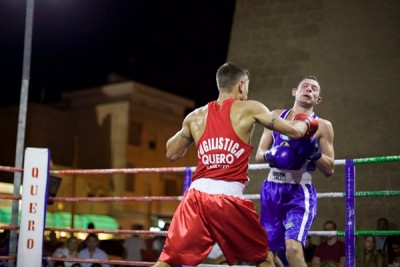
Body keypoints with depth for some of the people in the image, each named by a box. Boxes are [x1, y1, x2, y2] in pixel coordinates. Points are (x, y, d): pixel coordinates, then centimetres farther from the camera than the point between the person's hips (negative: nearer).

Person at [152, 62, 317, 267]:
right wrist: (306, 122, 34)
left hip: (196, 194, 3)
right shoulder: (250, 109, 5)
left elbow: (171, 154, 22)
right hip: (229, 198, -3)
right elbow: (294, 131, 11)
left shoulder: (195, 116, 14)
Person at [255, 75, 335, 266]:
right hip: (272, 190, 4)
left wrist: (312, 149, -18)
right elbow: (259, 154, 8)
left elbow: (329, 169, -2)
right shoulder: (276, 116, 8)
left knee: (293, 247, -23)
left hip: (300, 193, -4)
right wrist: (271, 155, -15)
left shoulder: (322, 126, 0)